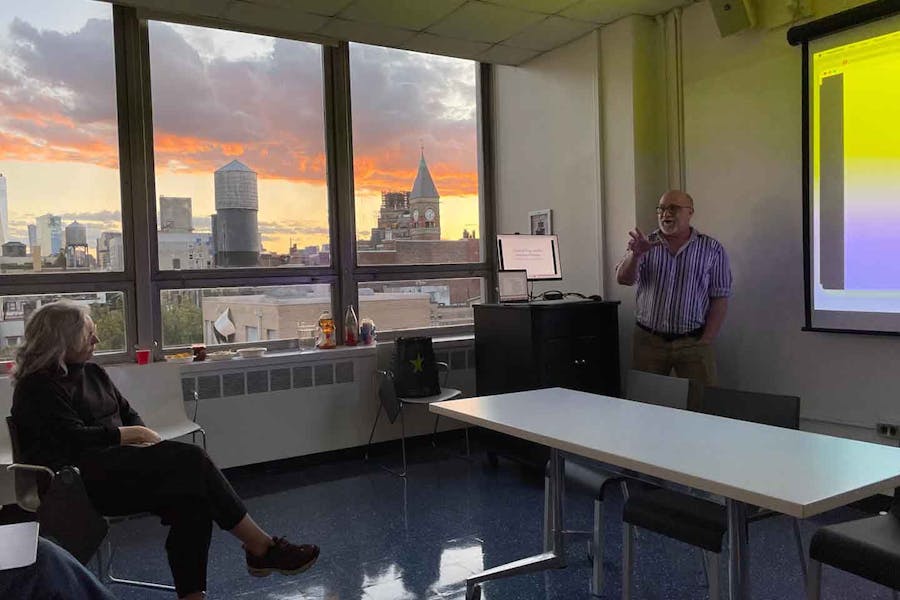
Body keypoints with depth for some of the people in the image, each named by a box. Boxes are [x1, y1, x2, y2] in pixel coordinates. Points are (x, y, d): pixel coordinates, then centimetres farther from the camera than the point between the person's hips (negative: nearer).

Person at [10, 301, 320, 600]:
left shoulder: (92, 372, 20)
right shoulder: (36, 386, -2)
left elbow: (128, 414, 20)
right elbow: (73, 438, -13)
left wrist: (141, 437, -1)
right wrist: (132, 434, -7)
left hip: (118, 467, 7)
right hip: (86, 478, -7)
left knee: (192, 499, -24)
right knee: (190, 459, -25)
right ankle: (262, 548, -21)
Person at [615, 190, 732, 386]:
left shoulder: (712, 250, 1)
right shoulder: (645, 245, 5)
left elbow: (720, 300, -1)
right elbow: (623, 279, -9)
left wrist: (705, 342, -7)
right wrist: (635, 254, -29)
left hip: (693, 342, -1)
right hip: (648, 340, 1)